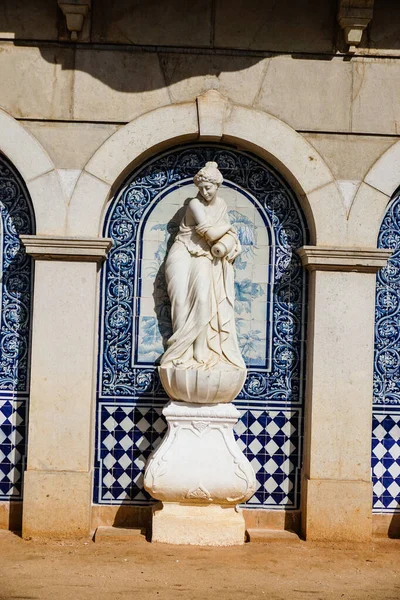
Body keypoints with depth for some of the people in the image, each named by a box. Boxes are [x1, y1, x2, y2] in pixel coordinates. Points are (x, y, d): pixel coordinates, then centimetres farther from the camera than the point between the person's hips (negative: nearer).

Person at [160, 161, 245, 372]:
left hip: (204, 258, 4)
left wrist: (225, 244, -15)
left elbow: (228, 234, 8)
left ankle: (200, 352, -15)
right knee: (183, 301, -16)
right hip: (184, 256, -4)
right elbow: (211, 233, -19)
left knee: (203, 299, -16)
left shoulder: (222, 204, 8)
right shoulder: (195, 204, -12)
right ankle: (181, 352, -13)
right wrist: (227, 225, -1)